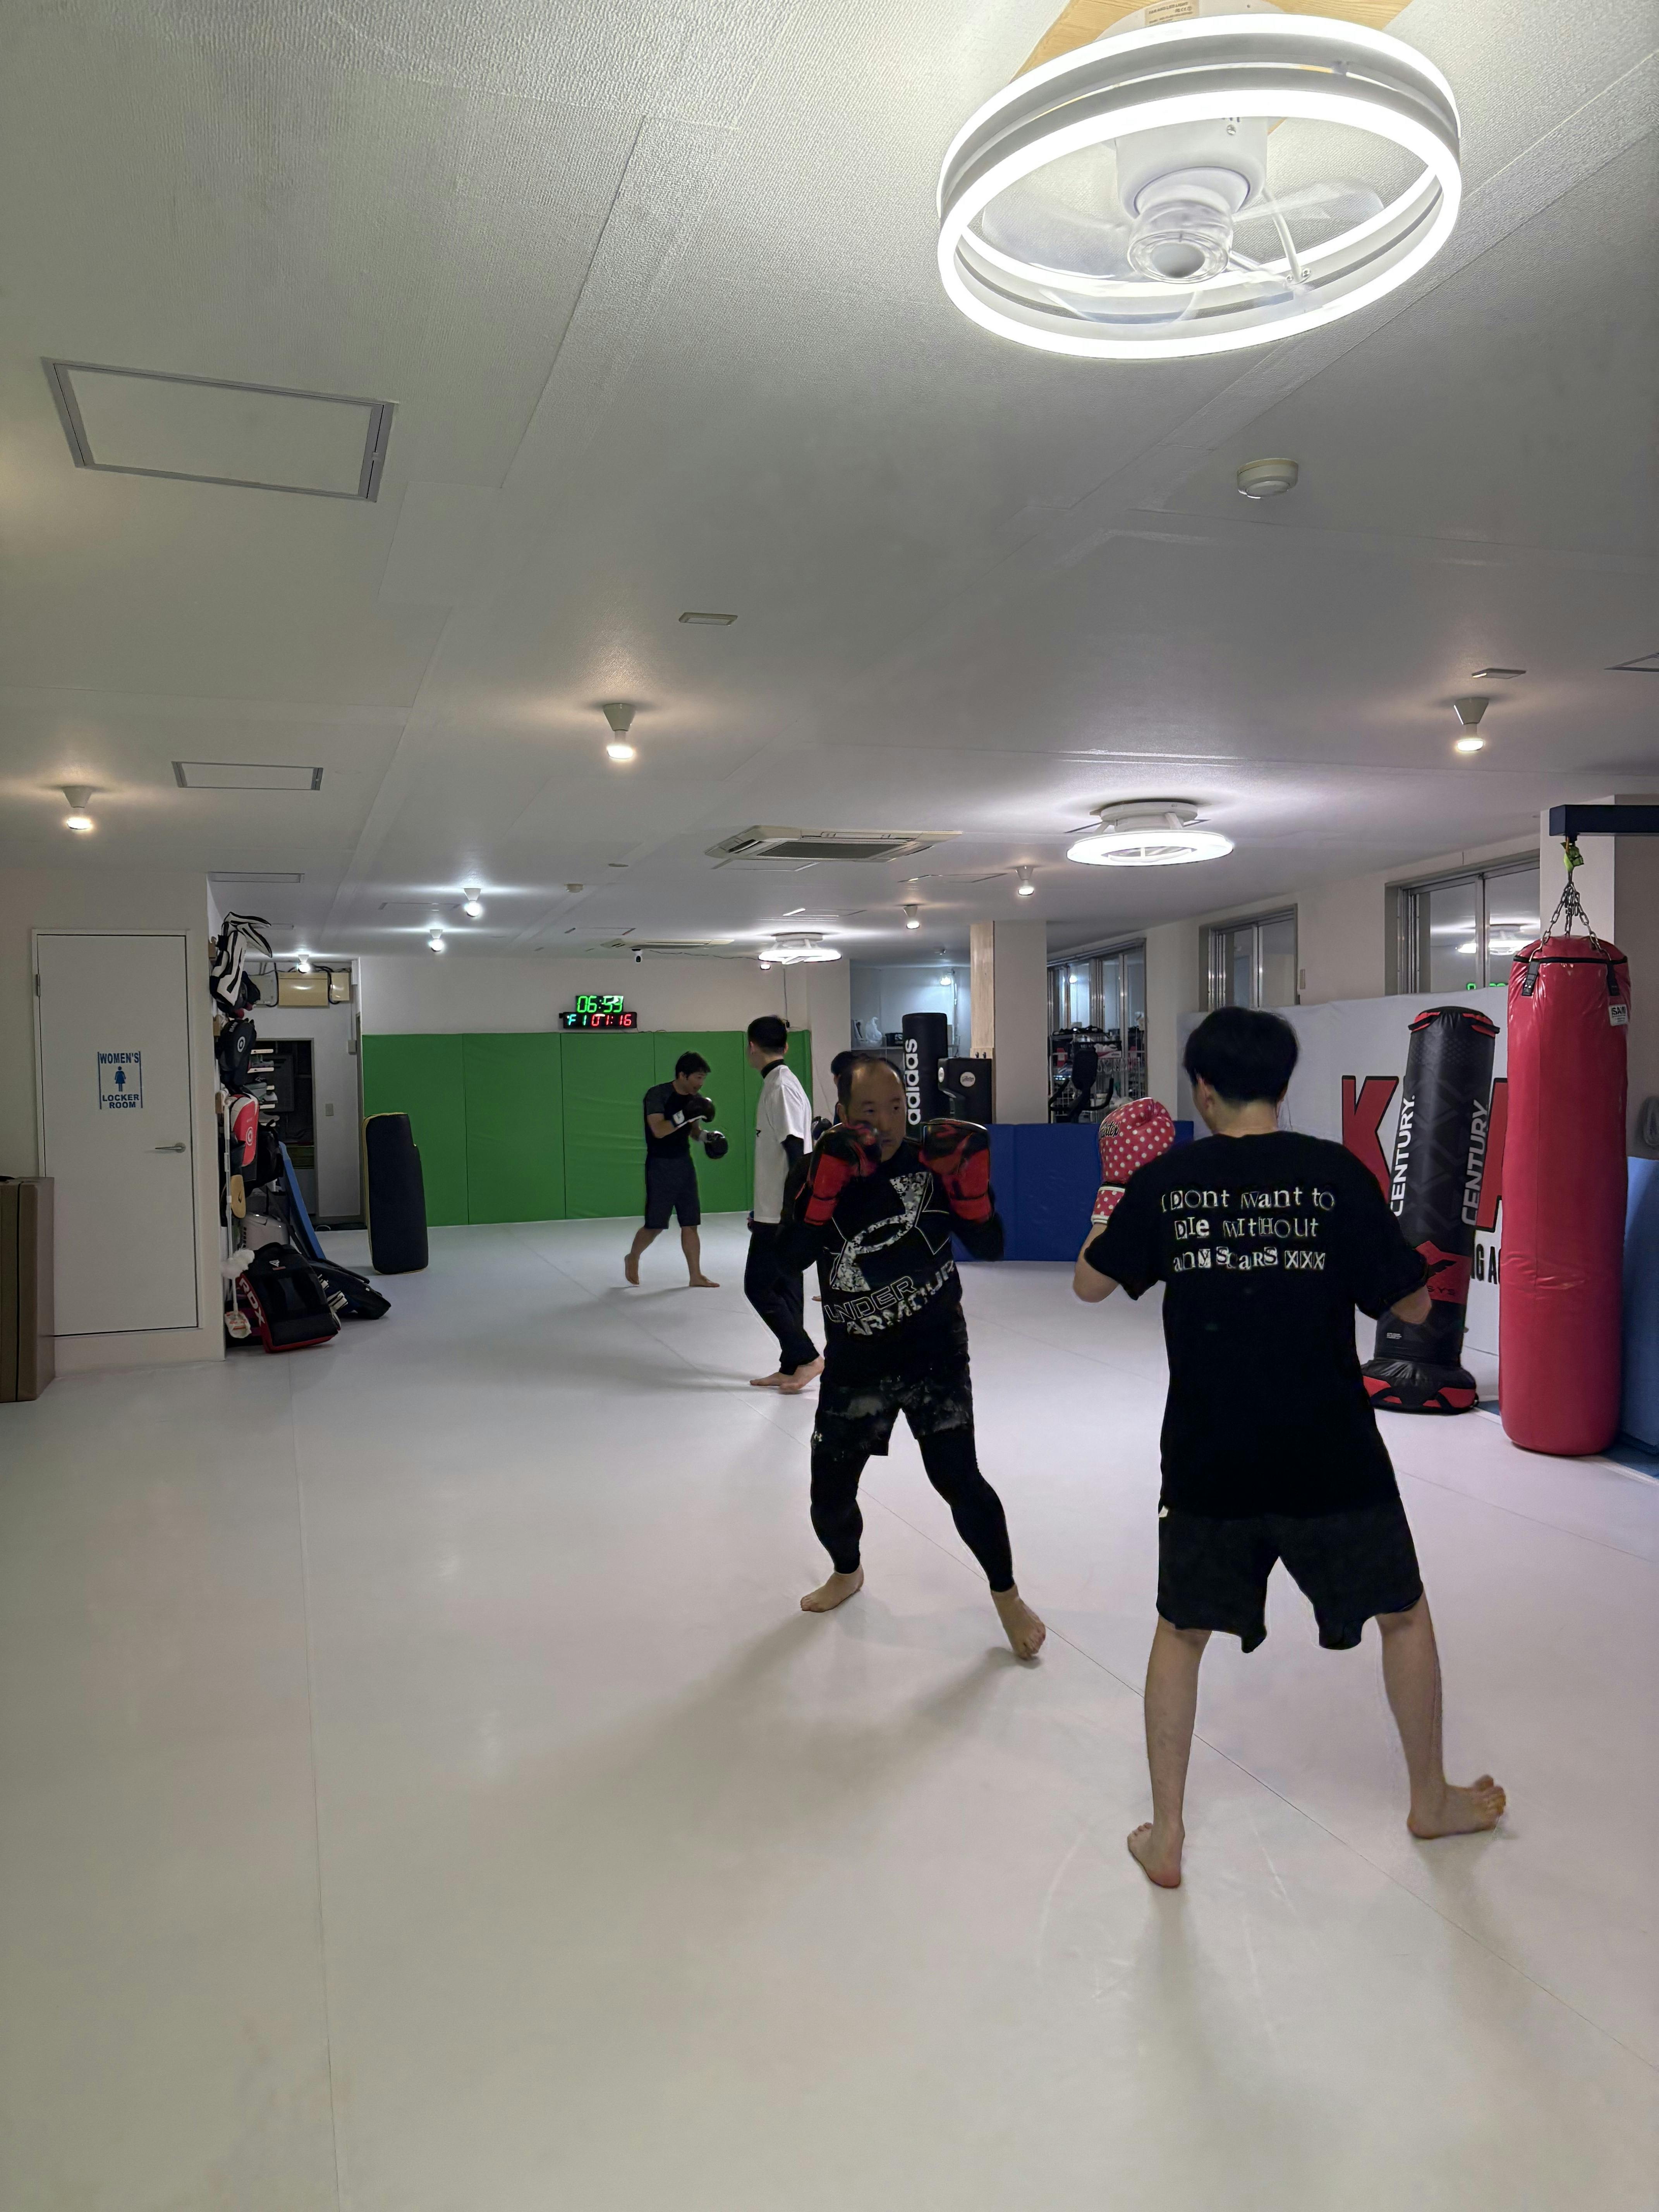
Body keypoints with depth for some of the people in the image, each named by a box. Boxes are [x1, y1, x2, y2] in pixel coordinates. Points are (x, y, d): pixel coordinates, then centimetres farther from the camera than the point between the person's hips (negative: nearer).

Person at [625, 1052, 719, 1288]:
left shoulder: (695, 1098, 5)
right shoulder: (658, 1094, -14)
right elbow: (659, 1130, -23)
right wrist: (685, 1115, -30)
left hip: (685, 1164, 6)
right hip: (660, 1166, -6)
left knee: (690, 1223, 5)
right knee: (655, 1226, 0)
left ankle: (696, 1276, 10)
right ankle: (633, 1258, 27)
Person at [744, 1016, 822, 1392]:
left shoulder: (781, 1088, -16)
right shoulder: (777, 1085, 14)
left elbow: (796, 1153, -22)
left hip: (784, 1215, -10)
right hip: (775, 1211, 10)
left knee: (759, 1287, -4)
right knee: (784, 1288, 12)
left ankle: (807, 1358, 0)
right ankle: (790, 1368, 18)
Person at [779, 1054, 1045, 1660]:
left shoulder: (931, 1162, -6)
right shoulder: (823, 1168, -4)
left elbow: (990, 1247, -9)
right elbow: (794, 1255, -20)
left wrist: (968, 1178, -23)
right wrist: (828, 1179, -29)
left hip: (935, 1350, -2)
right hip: (855, 1360, 2)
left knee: (958, 1478, -13)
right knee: (830, 1494, 8)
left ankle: (1006, 1596, 13)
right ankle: (847, 1572, 42)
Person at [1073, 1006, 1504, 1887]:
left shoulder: (1166, 1180, -5)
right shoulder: (1338, 1174, -9)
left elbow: (1090, 1283, 7)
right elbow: (1411, 1304, -2)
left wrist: (1121, 1201, 22)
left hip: (1208, 1460, 1)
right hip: (1332, 1459, 0)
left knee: (1182, 1632, 19)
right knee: (1402, 1614, 24)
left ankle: (1164, 1838, 24)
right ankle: (1432, 1800, 41)